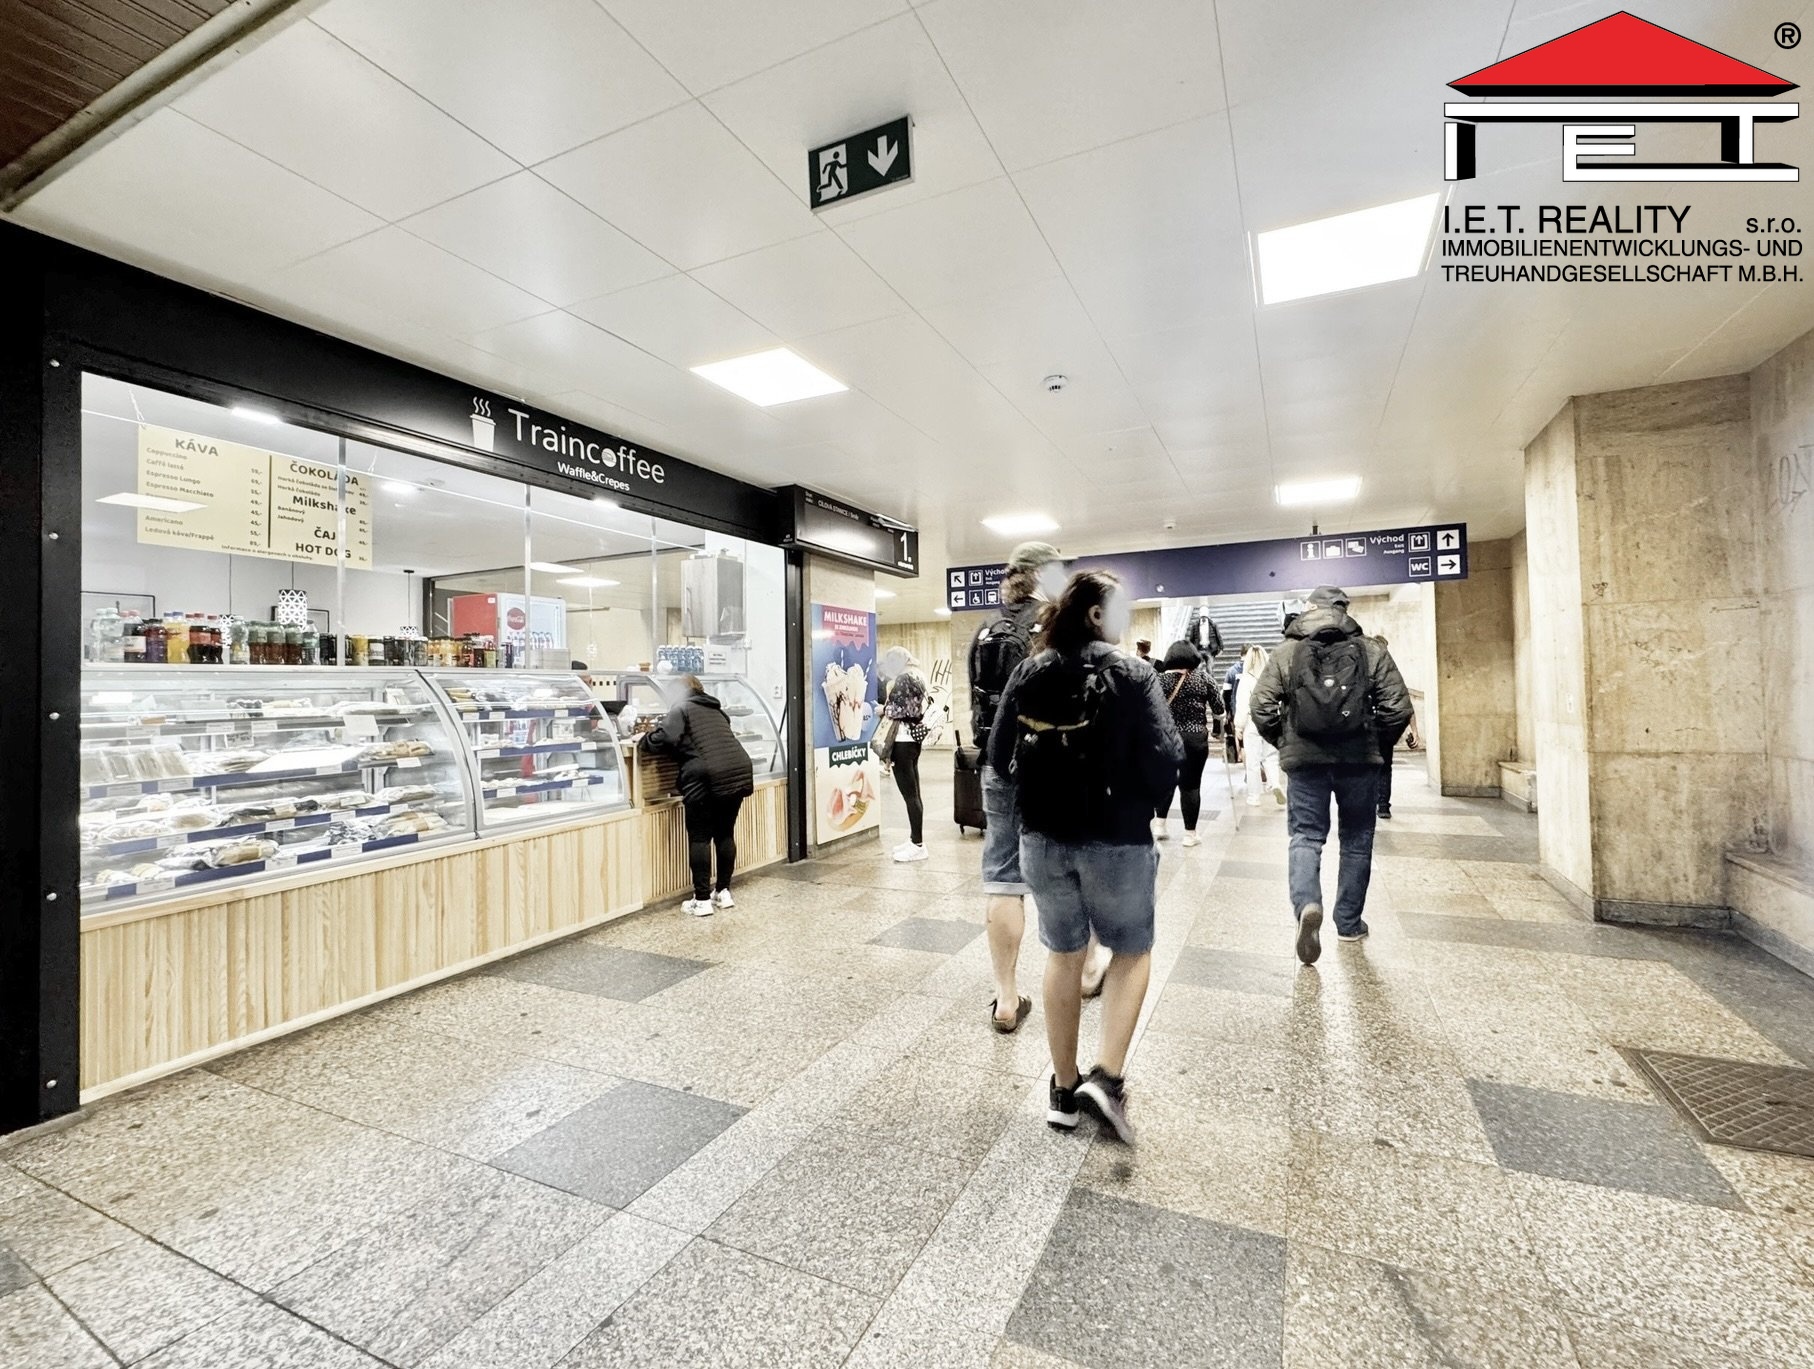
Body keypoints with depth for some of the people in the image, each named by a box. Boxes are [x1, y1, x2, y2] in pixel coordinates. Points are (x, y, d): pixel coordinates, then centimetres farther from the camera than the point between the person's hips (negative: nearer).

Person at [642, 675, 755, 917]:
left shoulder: (681, 709, 6)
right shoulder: (716, 710, 25)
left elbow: (662, 740, -7)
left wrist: (644, 739, 11)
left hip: (706, 778, -6)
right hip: (739, 773, 6)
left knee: (700, 838, 4)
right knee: (725, 834, 16)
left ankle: (702, 900, 7)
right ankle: (723, 892, 24)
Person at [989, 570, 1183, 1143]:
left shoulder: (1029, 673, -1)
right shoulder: (1133, 674, -12)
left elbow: (998, 757, 1)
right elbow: (1163, 762, -17)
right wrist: (1139, 798, 4)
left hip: (1043, 838, 4)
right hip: (1116, 839, -3)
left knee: (1063, 954, 19)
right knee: (1132, 951, 20)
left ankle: (1064, 1089, 29)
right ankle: (1106, 1076, 9)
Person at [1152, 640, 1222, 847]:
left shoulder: (1159, 679, 1)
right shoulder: (1203, 677, -1)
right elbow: (1218, 710, 2)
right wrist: (1205, 712, 22)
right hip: (1195, 738, -2)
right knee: (1191, 784, 5)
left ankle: (1159, 825, 14)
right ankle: (1190, 834, 12)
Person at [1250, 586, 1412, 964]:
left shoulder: (1286, 653, 0)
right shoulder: (1372, 651, 1)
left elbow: (1261, 708, -4)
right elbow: (1399, 709, -4)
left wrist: (1283, 742, 11)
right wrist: (1377, 742, 13)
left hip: (1305, 760, 0)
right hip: (1359, 760, 1)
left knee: (1305, 837, 6)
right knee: (1357, 840, 15)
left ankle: (1307, 904, -19)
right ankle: (1349, 922, 25)